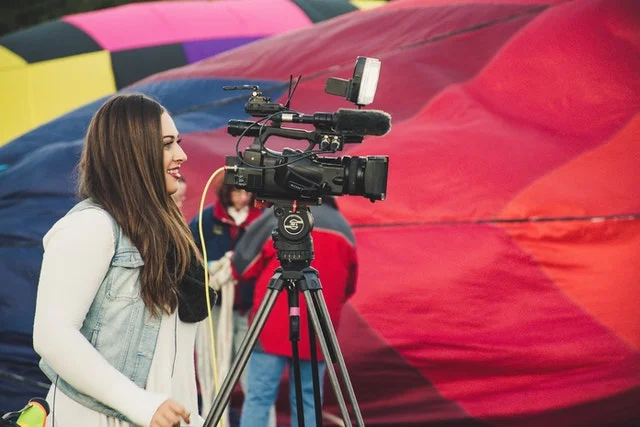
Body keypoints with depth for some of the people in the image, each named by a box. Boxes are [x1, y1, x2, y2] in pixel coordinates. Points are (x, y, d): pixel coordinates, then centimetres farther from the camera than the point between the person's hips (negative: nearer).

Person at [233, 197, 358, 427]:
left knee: (259, 396, -1)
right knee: (307, 399, 9)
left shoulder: (276, 217, 0)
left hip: (273, 324, -3)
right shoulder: (342, 226, 13)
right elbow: (348, 286, 17)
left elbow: (242, 266, 4)